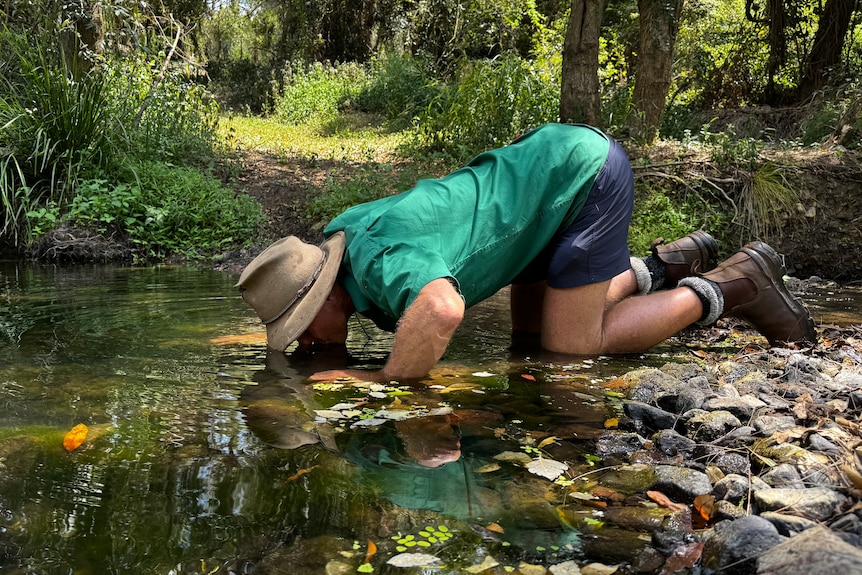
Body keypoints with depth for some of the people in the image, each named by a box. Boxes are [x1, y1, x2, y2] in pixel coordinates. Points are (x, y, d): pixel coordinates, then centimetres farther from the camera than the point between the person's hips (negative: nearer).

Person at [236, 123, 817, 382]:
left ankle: (735, 285, 5)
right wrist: (330, 342, 5)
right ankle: (661, 266, 20)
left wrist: (382, 381, -36)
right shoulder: (334, 236, -2)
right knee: (531, 333, 14)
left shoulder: (376, 261, -29)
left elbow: (442, 309, -51)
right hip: (551, 159, 9)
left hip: (584, 168, -9)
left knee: (570, 345, -5)